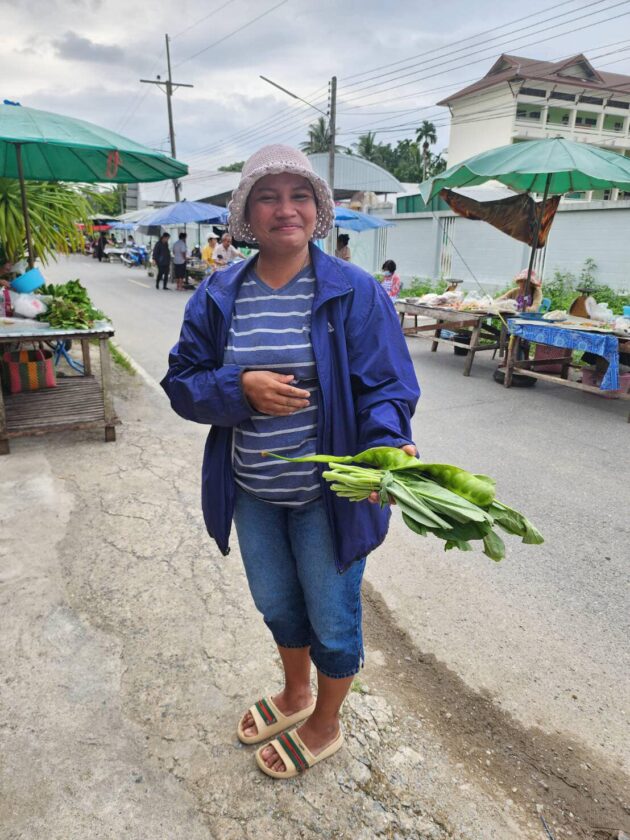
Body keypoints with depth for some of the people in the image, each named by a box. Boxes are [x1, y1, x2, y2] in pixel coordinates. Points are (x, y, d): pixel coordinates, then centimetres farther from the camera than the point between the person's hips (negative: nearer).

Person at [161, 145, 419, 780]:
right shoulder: (218, 297, -1)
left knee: (332, 618, 14)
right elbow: (182, 381, 0)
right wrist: (241, 387, -20)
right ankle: (295, 695, 57)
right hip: (252, 494, 5)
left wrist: (389, 447, -35)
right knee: (277, 606, 26)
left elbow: (385, 387, -15)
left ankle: (324, 726, 46)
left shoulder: (355, 292, -12)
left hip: (329, 494, -4)